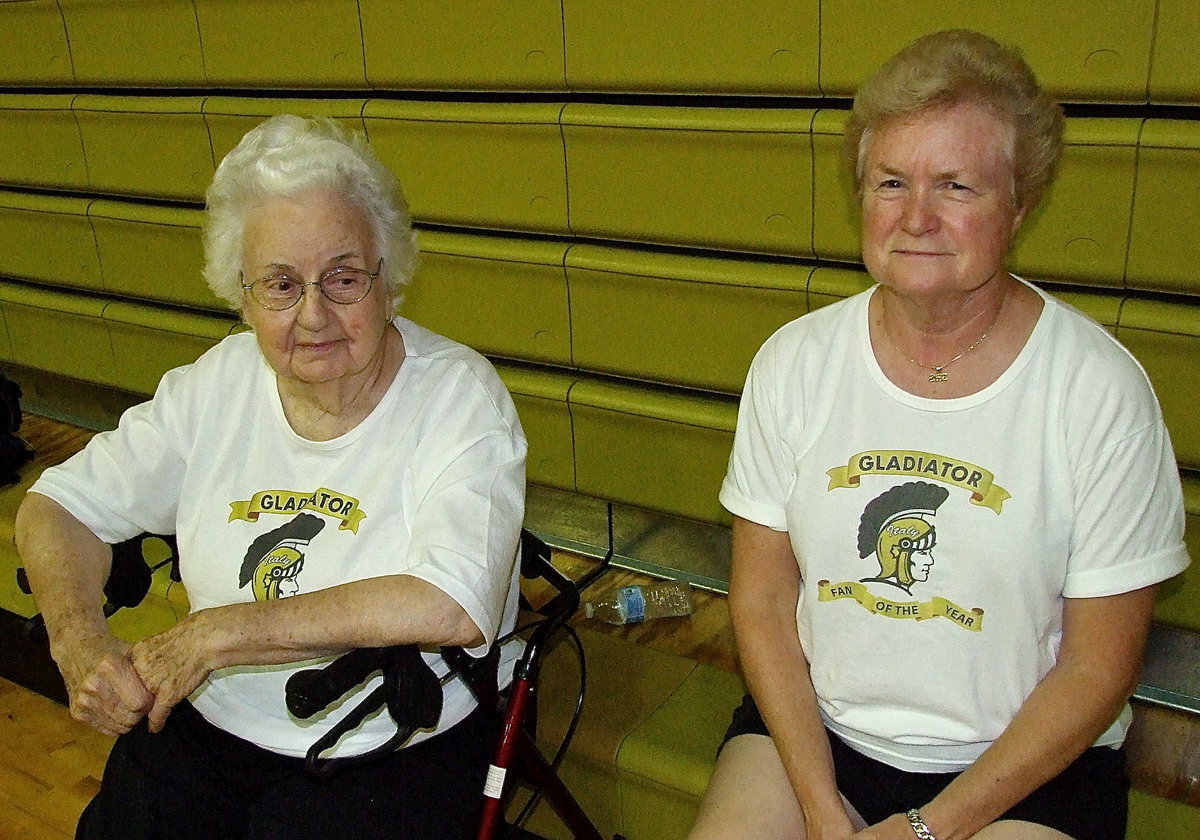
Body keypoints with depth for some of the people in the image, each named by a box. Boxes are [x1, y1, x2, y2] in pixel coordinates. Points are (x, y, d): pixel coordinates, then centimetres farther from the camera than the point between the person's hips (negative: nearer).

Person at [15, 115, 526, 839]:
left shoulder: (460, 395, -15)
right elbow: (57, 508, 7)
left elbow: (452, 608, -28)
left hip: (396, 746, -3)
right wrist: (80, 639, -14)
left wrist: (217, 632, -23)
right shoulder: (216, 383, 1)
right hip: (206, 722, 4)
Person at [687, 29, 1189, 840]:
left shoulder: (1103, 391, -12)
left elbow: (1098, 668, -7)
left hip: (1027, 764, -1)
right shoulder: (793, 362, -5)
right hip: (812, 724, 2)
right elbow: (762, 598, -1)